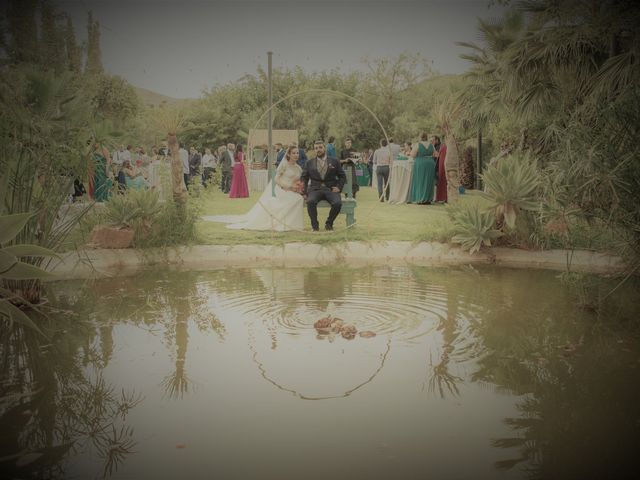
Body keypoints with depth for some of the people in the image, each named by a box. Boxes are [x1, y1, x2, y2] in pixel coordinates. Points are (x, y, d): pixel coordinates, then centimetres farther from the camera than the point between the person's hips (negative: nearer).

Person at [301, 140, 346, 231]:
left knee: (338, 203, -30)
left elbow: (342, 176, 16)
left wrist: (339, 187, -1)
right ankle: (315, 225, -15)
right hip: (315, 189, 0)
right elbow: (304, 178, 13)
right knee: (310, 202, -34)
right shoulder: (309, 163, 14)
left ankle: (329, 223, -4)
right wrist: (304, 192, -1)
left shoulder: (334, 162, 12)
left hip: (330, 189, 0)